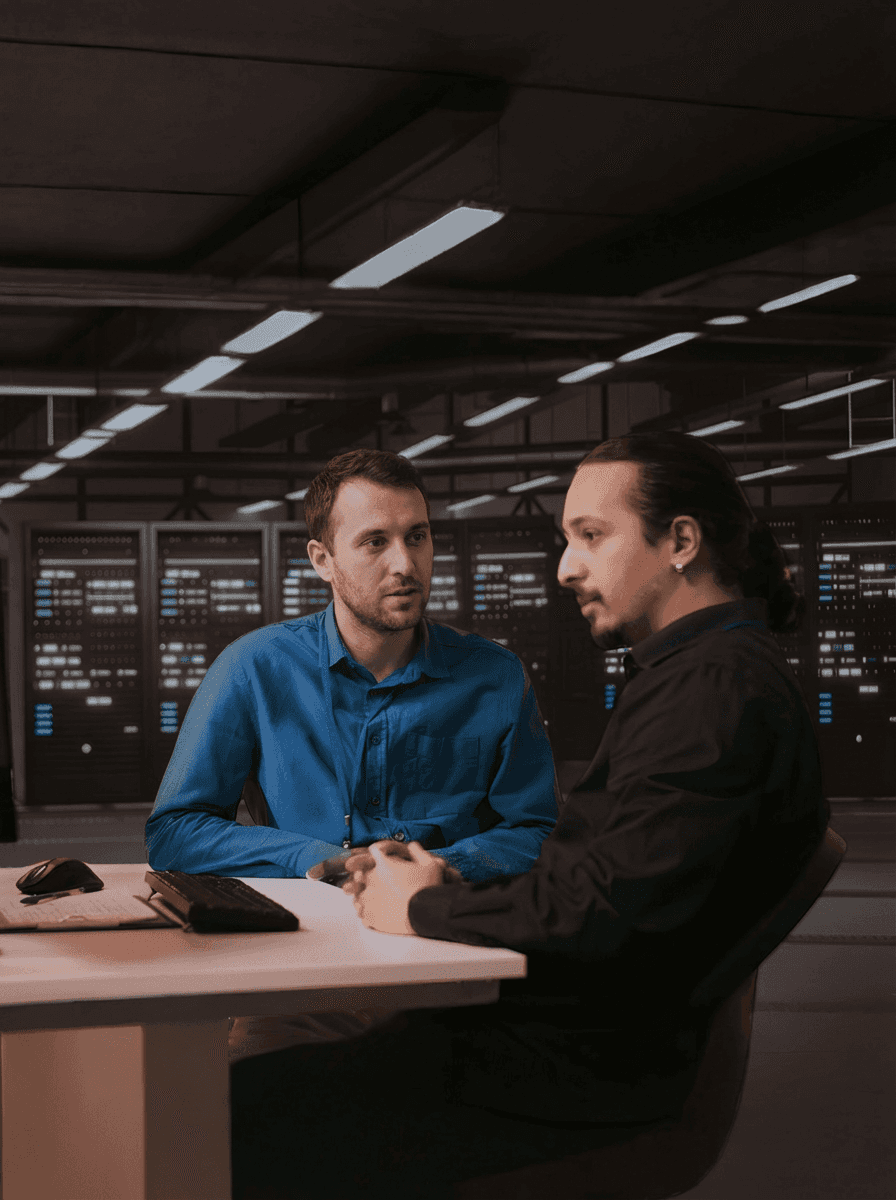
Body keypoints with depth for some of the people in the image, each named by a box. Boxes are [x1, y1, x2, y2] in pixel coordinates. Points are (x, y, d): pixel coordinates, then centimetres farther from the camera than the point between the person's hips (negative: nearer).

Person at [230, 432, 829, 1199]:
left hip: (576, 1069, -10)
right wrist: (447, 883, 4)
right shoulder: (694, 673, 19)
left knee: (242, 1114, -12)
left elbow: (600, 906, -25)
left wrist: (425, 910, -10)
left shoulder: (722, 688, -17)